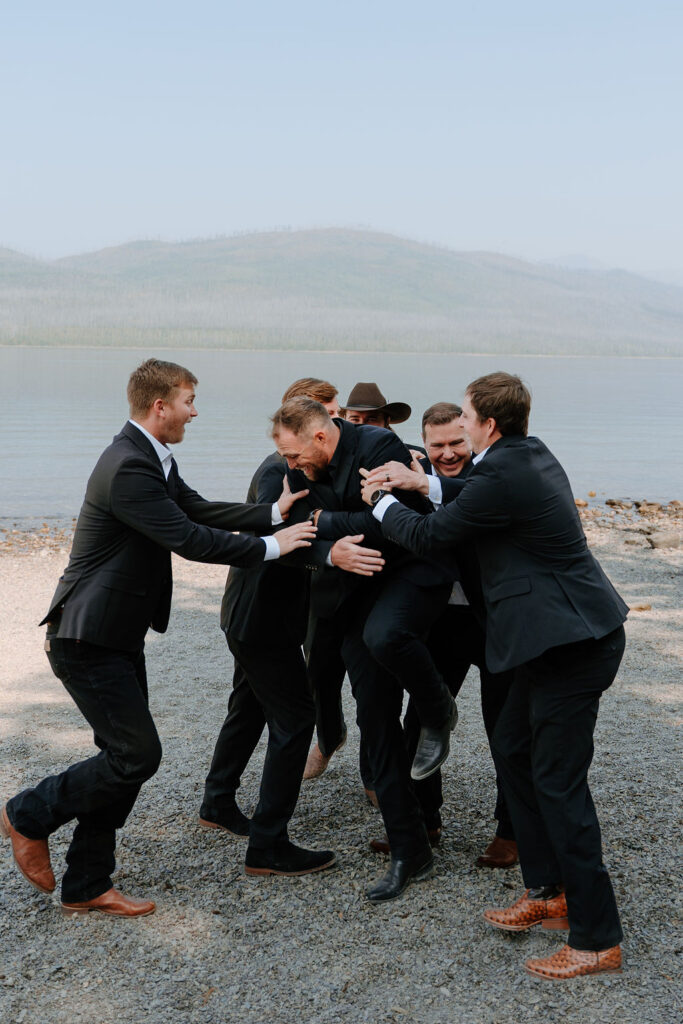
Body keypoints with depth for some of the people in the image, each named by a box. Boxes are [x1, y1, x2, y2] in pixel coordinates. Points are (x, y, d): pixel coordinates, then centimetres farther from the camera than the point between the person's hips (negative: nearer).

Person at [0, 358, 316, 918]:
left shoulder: (152, 459, 10)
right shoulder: (128, 467, -23)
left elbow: (200, 509, 9)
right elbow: (188, 539, -25)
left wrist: (275, 512, -2)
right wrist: (271, 546, -19)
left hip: (118, 636, 11)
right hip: (89, 641, -11)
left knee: (125, 756, 12)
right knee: (137, 753, -7)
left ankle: (87, 886, 22)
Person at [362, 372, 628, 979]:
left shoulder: (503, 478, -20)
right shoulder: (531, 455, 10)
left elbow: (428, 537, -10)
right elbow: (475, 495, 27)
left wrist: (381, 502, 9)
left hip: (572, 644, -11)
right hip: (564, 636, 11)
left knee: (558, 781, -5)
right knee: (512, 748, 18)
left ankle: (597, 939, 5)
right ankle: (547, 893, 29)